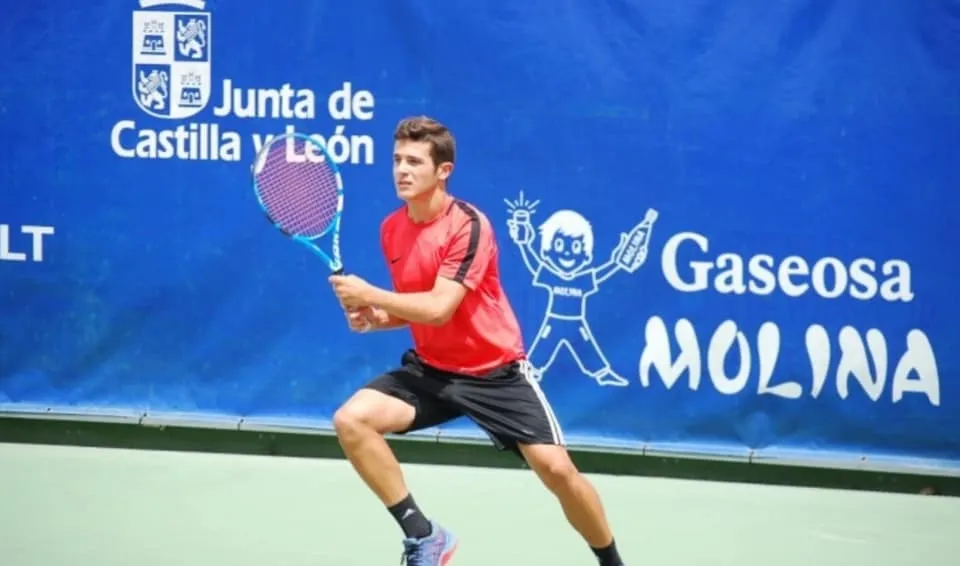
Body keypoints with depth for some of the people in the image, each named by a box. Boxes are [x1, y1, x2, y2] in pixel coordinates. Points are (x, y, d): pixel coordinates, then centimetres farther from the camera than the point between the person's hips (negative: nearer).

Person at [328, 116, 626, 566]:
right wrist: (373, 319, -5)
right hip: (431, 369, 6)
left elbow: (438, 308, -28)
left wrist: (368, 295, -24)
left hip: (495, 372, -6)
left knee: (555, 468, -15)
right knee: (350, 420, -16)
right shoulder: (391, 228, 2)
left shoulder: (468, 225, -19)